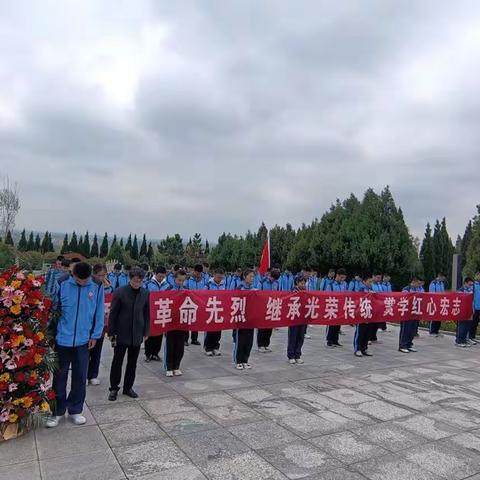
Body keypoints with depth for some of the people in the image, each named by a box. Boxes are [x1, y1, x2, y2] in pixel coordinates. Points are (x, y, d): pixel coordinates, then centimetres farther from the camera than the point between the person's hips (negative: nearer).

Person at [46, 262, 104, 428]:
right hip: (62, 339, -1)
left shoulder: (97, 288, -6)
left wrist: (95, 336, 0)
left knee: (80, 377, 11)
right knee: (60, 376, 11)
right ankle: (58, 411, 27)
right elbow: (53, 310, -1)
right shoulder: (62, 286, -9)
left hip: (83, 340, 1)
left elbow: (99, 313, 1)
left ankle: (75, 410, 27)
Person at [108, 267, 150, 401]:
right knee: (117, 362, 7)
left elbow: (147, 314, 7)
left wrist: (146, 332, 5)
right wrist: (111, 333, -8)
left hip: (137, 334, 3)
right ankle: (114, 388, 22)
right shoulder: (120, 292, -10)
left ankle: (128, 387, 27)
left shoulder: (145, 294, 1)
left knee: (132, 362, 12)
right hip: (121, 333, -3)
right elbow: (113, 314, -7)